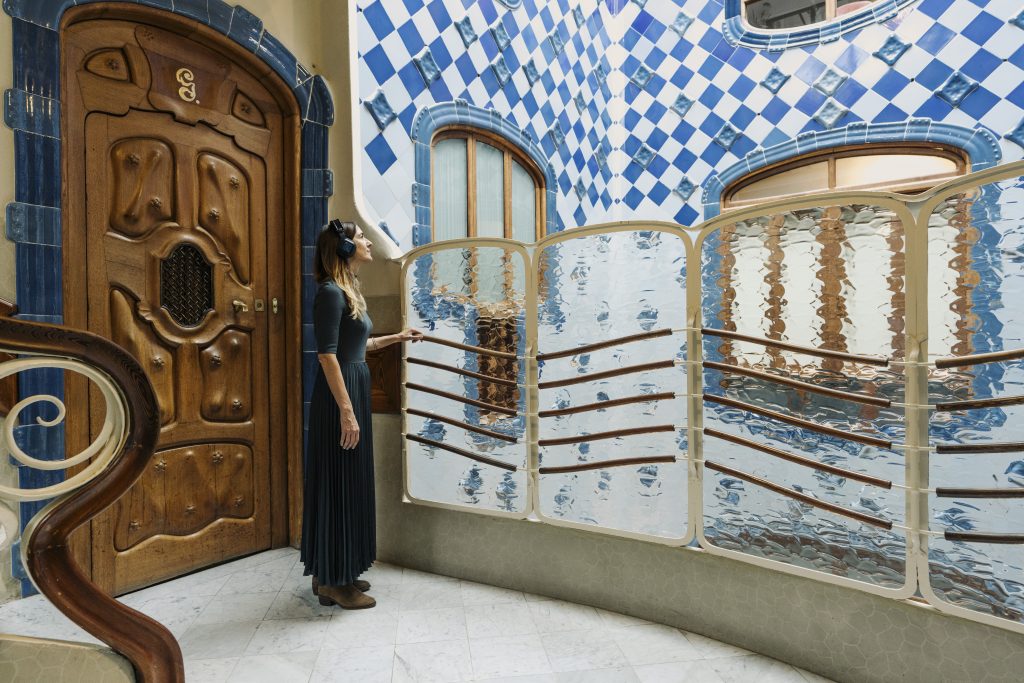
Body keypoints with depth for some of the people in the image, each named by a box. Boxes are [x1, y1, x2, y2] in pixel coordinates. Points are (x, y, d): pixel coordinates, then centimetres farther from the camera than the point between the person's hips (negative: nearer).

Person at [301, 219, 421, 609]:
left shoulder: (348, 291, 15)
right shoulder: (330, 292, -14)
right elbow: (327, 355, -20)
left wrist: (395, 338, 30)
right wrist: (346, 410, -23)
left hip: (355, 389, 10)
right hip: (339, 395, -10)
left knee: (350, 482, 15)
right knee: (338, 483, 0)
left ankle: (336, 573, 29)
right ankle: (333, 582, 16)